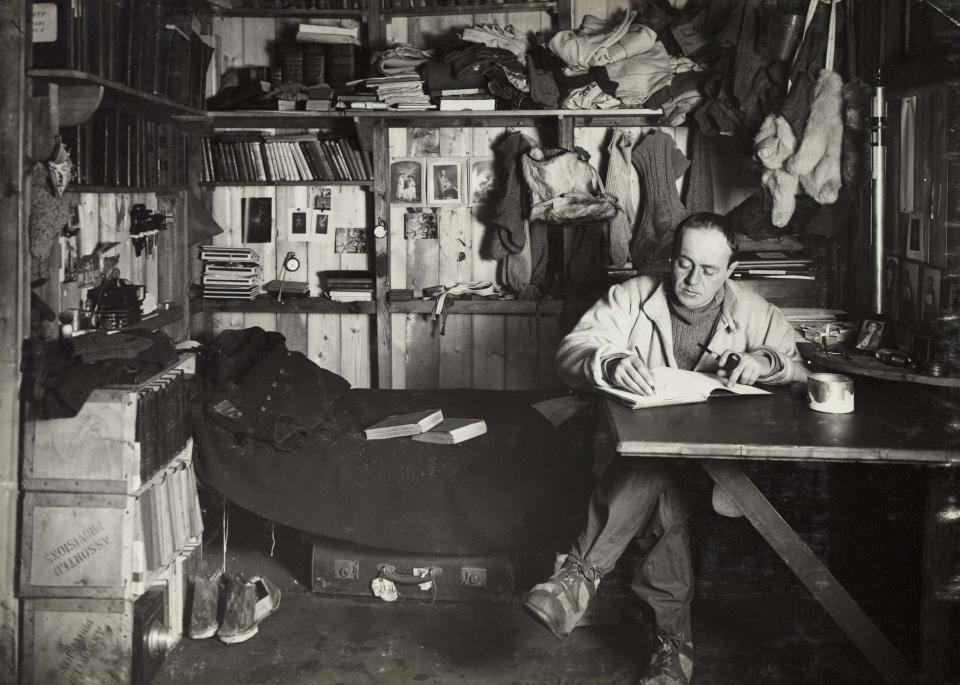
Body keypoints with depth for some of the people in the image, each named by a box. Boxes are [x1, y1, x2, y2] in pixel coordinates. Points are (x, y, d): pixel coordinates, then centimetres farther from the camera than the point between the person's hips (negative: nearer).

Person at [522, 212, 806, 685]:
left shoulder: (757, 315, 10)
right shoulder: (630, 298, 5)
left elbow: (800, 372, 10)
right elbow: (571, 353, -6)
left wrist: (766, 360, -13)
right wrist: (611, 363, -30)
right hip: (632, 448, 0)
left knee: (650, 478, -36)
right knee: (661, 494, -37)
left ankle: (581, 574, -29)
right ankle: (674, 636, -32)